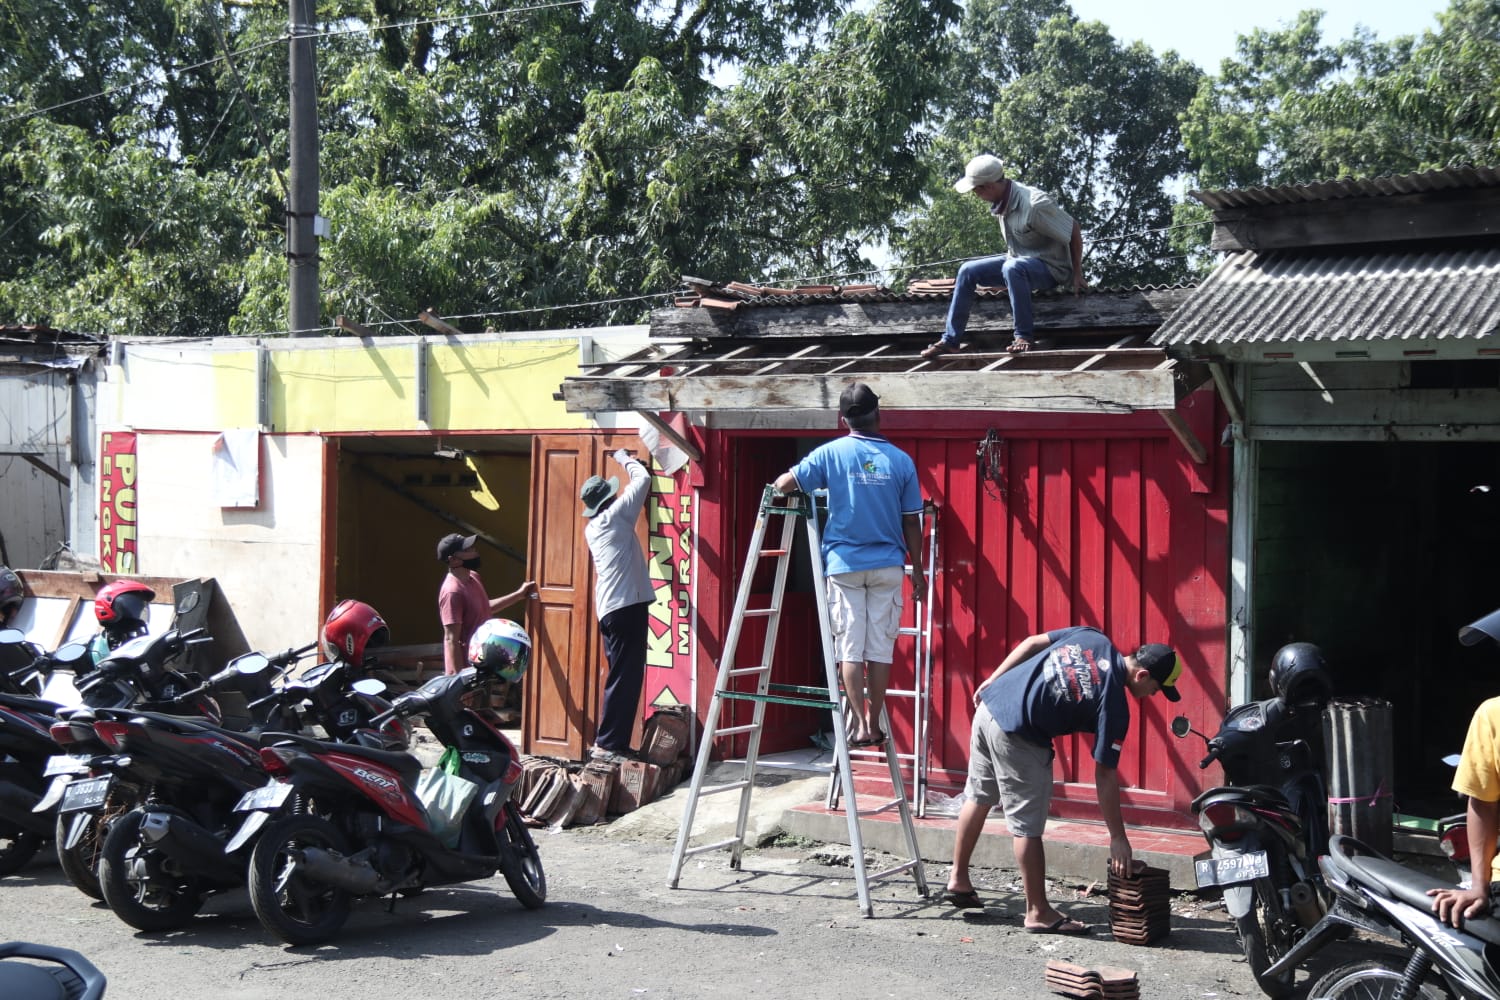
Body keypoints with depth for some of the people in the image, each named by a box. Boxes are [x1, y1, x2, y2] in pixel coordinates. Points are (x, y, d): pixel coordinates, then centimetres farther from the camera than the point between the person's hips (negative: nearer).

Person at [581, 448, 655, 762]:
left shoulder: (593, 528, 14)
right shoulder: (614, 516, -8)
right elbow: (643, 480, -5)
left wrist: (626, 463, 33)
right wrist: (626, 459, 12)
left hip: (611, 609, 9)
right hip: (626, 606, -9)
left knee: (623, 677, 13)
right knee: (625, 678, -8)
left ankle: (614, 741, 14)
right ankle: (606, 744, -8)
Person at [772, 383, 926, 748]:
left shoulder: (831, 454, -4)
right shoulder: (901, 460, -1)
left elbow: (784, 484, 0)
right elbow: (911, 522, 2)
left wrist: (778, 486, 24)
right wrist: (917, 568, 12)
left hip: (845, 564, -1)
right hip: (887, 566, 1)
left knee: (850, 649, 3)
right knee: (880, 648, 6)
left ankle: (860, 725, -3)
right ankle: (875, 725, 8)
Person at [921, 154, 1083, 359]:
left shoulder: (1035, 204, -27)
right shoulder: (1002, 201, -2)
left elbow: (1074, 232, -19)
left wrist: (1077, 274, -14)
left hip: (1050, 268, -9)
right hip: (1018, 260, 9)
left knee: (1012, 268, -39)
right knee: (968, 271, -2)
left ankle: (1025, 336, -28)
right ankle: (950, 341, -1)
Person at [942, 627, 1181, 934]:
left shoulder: (1092, 638, 4)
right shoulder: (1113, 704, -12)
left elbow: (1032, 643, 9)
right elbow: (1105, 775, -9)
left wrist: (993, 680, 18)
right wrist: (1118, 838, -2)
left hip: (989, 707, 9)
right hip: (1016, 738, -9)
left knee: (978, 797, 24)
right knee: (1028, 826, 4)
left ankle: (958, 880, 38)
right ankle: (1038, 912, 14)